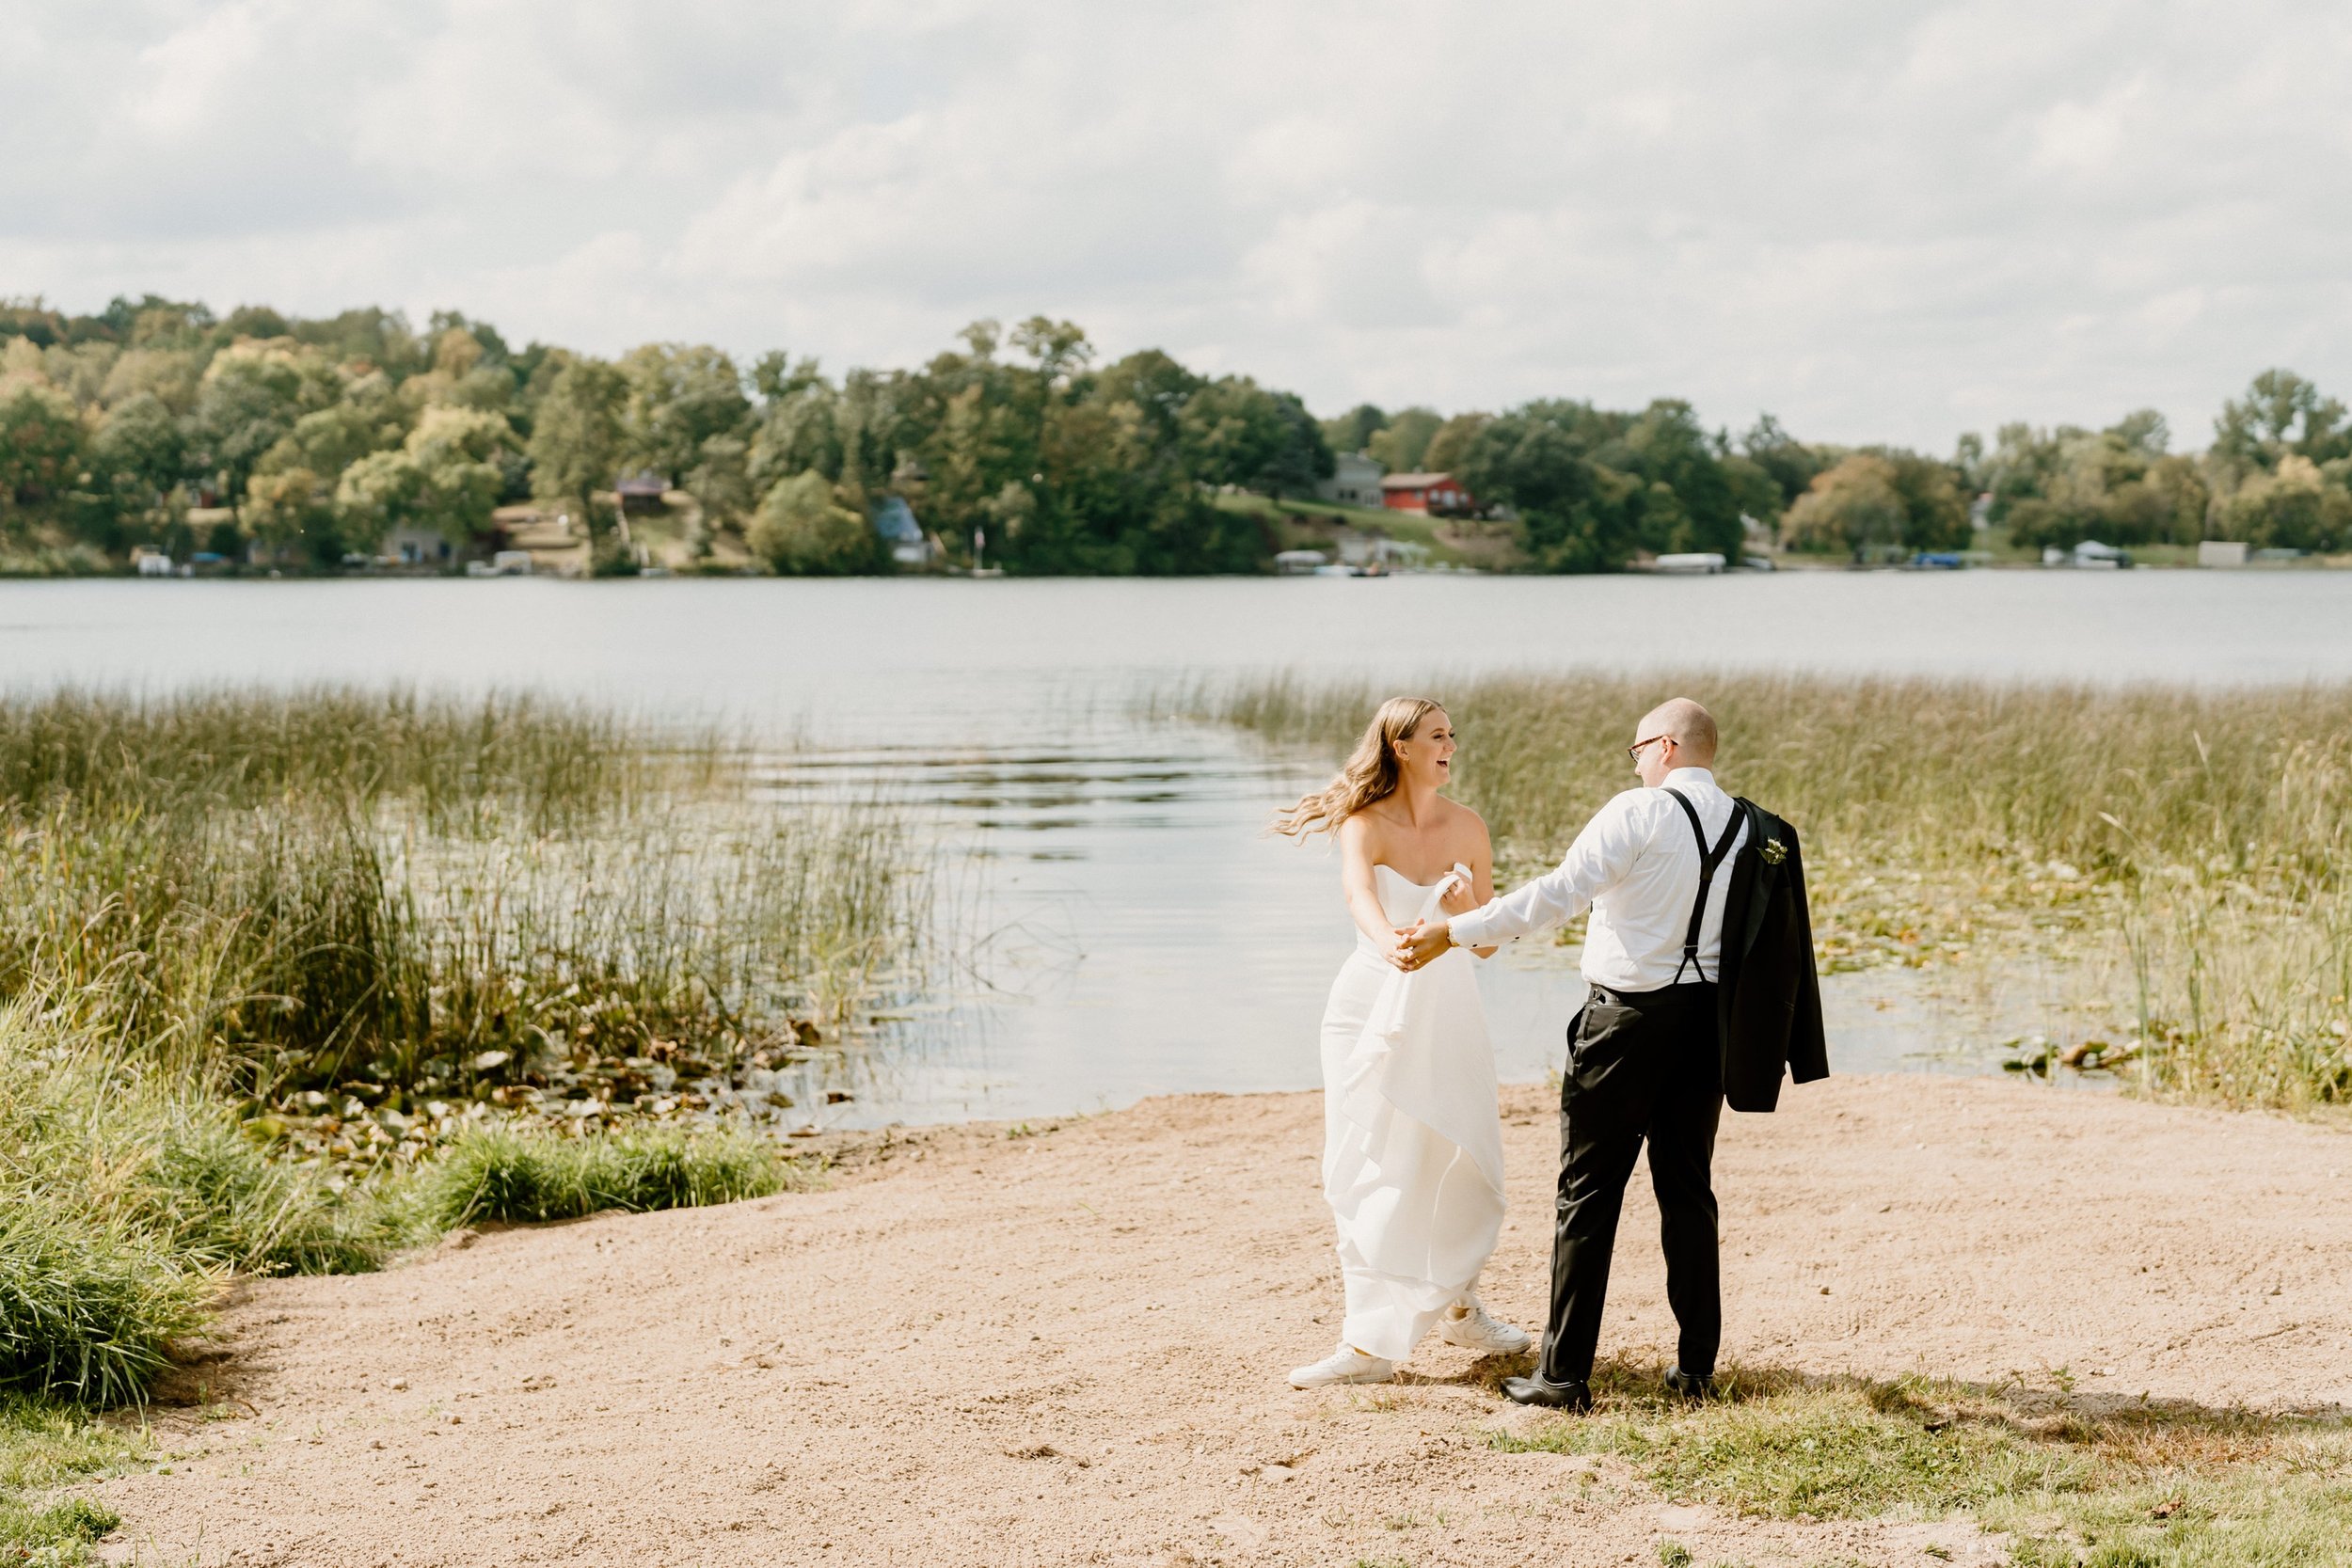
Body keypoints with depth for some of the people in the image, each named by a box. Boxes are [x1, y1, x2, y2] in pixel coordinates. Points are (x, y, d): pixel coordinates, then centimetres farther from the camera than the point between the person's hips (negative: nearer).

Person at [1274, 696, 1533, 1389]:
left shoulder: (1467, 828, 2)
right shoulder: (1365, 825, -9)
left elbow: (1488, 943, 6)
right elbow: (1358, 892, -32)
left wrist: (1466, 909, -16)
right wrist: (1389, 938, -53)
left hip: (1447, 1009, 3)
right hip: (1373, 1007, -3)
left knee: (1460, 1165, 3)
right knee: (1372, 1171, -2)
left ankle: (1456, 1308, 26)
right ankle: (1371, 1340, 2)